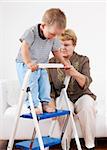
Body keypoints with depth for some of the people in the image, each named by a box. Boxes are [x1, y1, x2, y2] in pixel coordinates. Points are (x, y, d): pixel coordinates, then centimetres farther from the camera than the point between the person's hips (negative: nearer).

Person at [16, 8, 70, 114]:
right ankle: (33, 106, -1)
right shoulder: (31, 32, -24)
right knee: (31, 85, -11)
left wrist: (64, 63, 5)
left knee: (45, 84, 4)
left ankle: (45, 103, 16)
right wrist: (28, 63, -39)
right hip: (25, 65, -6)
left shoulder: (54, 38, -5)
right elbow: (24, 48, -30)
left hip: (41, 66, 6)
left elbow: (56, 51, 10)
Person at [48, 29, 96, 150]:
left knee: (87, 106, -33)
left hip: (81, 96, 0)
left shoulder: (83, 60, 2)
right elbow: (49, 87, 7)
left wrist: (75, 73, -34)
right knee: (65, 108, -34)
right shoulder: (52, 62, 5)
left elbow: (86, 83, -14)